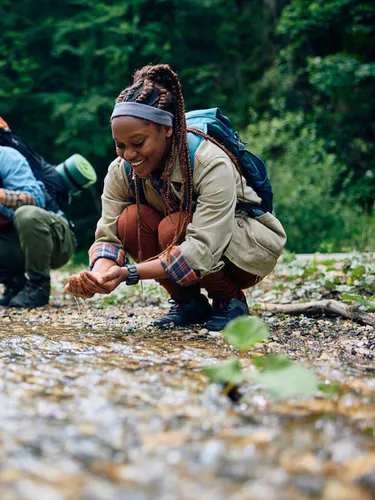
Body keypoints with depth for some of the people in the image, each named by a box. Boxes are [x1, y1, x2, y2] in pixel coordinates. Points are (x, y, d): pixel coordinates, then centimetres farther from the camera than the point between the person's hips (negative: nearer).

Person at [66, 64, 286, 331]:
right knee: (130, 219, -23)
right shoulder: (121, 171, -15)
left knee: (174, 228, -33)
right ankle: (189, 301, -3)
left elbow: (203, 250, -39)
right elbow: (108, 236, -19)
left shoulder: (211, 164, -32)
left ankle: (230, 300, -6)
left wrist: (130, 273, -48)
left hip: (251, 250, -5)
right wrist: (100, 274, -43)